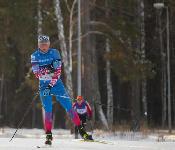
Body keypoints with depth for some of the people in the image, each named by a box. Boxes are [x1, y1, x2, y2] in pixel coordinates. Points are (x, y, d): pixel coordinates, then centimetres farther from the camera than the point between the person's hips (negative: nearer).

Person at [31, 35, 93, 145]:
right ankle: (49, 135, -1)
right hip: (44, 85, 0)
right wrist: (48, 68, -29)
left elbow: (58, 71, -11)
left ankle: (82, 131, -2)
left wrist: (50, 86, -20)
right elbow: (37, 73, -13)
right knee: (47, 110, -8)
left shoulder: (54, 53, -4)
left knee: (69, 106, -5)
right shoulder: (35, 56, -2)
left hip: (56, 84, 0)